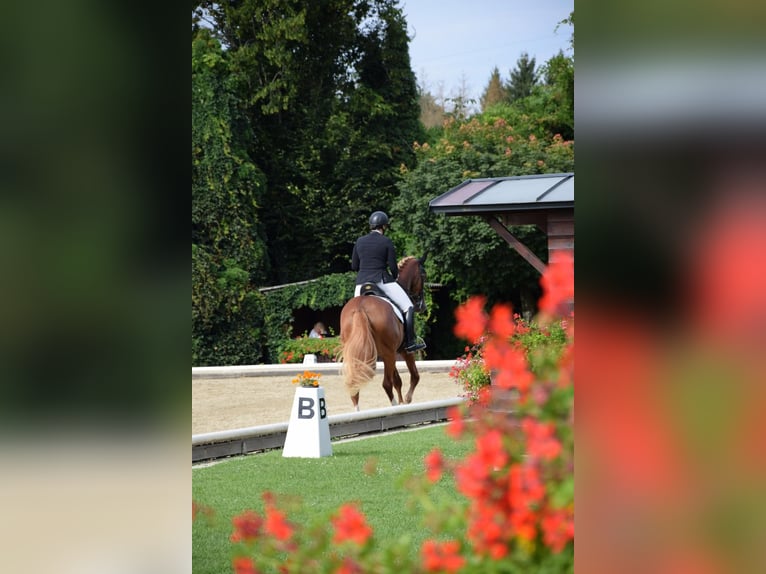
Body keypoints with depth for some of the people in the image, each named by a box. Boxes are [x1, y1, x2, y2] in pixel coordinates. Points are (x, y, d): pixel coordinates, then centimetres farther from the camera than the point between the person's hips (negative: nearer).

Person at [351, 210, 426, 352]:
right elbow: (393, 267, -5)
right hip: (382, 281, -4)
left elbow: (354, 266, 11)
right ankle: (409, 343, -3)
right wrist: (395, 276, 15)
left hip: (361, 283, 4)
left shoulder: (360, 241, 8)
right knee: (408, 307, 4)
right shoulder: (387, 242, -4)